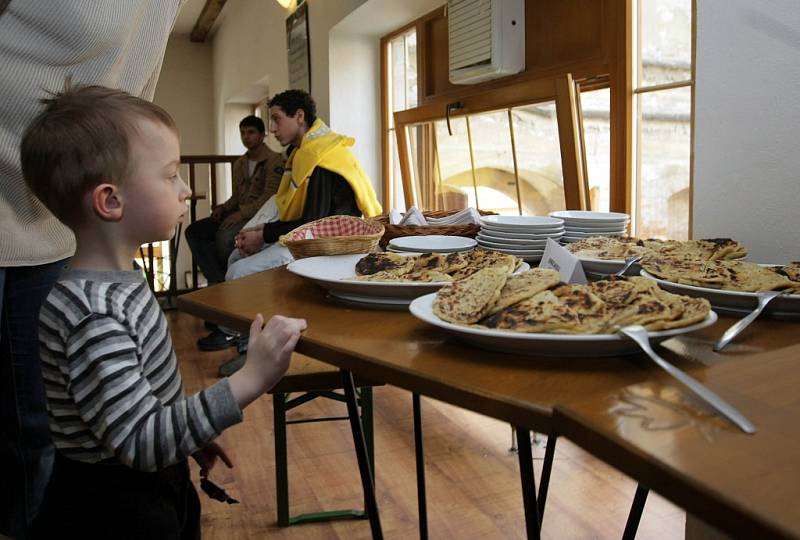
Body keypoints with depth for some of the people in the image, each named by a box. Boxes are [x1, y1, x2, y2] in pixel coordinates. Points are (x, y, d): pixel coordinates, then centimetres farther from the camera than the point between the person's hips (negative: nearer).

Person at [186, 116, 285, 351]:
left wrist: (241, 213, -24)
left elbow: (270, 196, -14)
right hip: (240, 215, 9)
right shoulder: (240, 163, 22)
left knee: (224, 237, -34)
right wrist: (224, 207, 3)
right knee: (194, 231, -10)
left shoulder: (274, 160, -3)